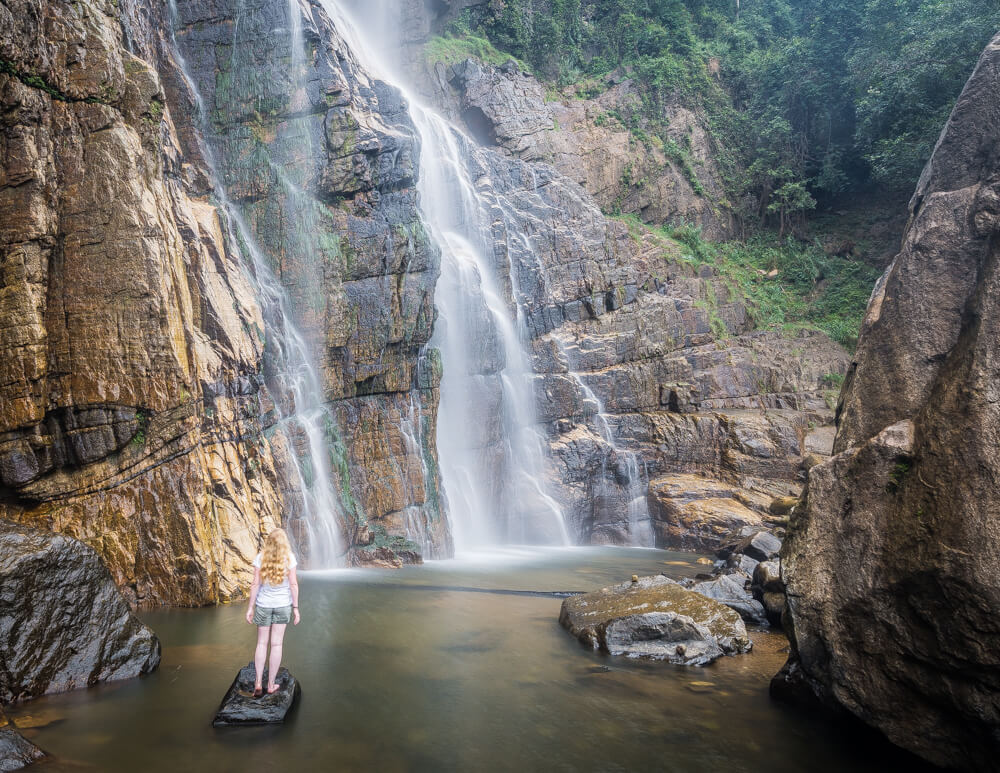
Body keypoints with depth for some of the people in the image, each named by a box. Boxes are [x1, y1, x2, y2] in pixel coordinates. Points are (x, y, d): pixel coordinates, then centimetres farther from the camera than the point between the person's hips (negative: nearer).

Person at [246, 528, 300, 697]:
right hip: (283, 605, -1)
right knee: (276, 644, 8)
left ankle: (258, 684, 6)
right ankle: (271, 685, 14)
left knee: (261, 643, 13)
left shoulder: (260, 557, -8)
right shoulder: (289, 558, -9)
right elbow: (293, 584, -8)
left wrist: (250, 607, 0)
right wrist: (296, 608, -1)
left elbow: (255, 584, -7)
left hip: (263, 605, 1)